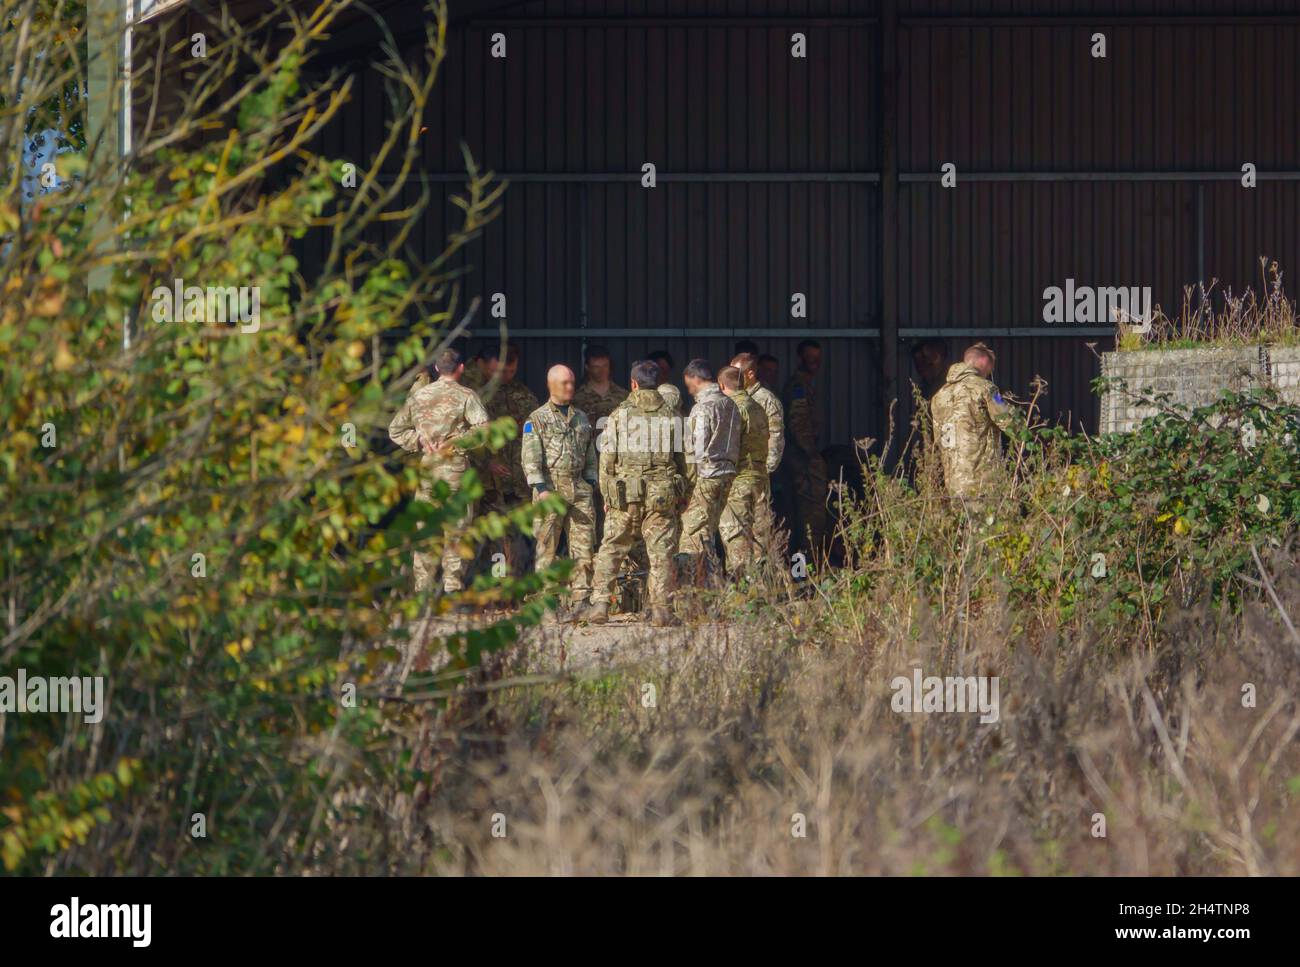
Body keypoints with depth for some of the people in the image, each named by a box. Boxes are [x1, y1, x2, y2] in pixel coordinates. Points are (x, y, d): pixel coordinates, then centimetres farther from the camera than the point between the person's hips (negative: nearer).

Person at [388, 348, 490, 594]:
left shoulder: (419, 395, 10)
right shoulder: (465, 395, -3)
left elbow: (395, 430, 14)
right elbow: (482, 430, -15)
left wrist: (420, 441, 6)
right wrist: (453, 443, -8)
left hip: (426, 466, 4)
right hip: (455, 467, -3)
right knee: (456, 528, 1)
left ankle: (422, 588, 8)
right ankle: (453, 586, -1)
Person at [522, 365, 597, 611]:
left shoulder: (581, 419, 18)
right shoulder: (536, 419, 2)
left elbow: (590, 455, 22)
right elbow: (531, 457, -7)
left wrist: (591, 485, 11)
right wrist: (541, 488, -17)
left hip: (579, 489, 5)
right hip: (550, 487, -5)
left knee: (584, 544, -1)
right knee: (547, 547, -3)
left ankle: (582, 597, 1)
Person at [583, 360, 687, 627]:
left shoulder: (620, 414, -1)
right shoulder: (669, 415, 4)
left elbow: (607, 458, 0)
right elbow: (680, 457, 8)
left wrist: (606, 495, 9)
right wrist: (679, 491, 19)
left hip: (626, 494, -1)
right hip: (662, 494, 1)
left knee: (611, 550, 7)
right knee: (660, 552, 3)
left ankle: (600, 605, 2)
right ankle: (661, 609, 0)